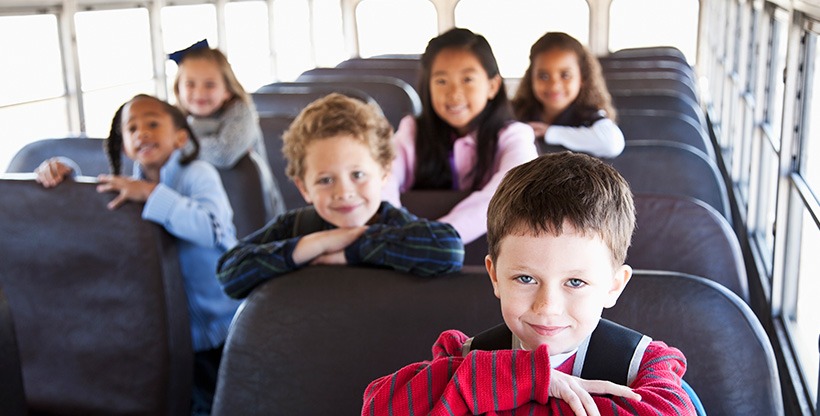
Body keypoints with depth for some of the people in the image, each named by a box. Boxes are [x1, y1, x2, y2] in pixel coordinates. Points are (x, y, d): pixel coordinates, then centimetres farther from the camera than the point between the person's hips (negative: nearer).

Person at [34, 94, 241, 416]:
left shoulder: (198, 174, -17)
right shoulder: (130, 185, 3)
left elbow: (214, 229, -34)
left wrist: (151, 194, -39)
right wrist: (60, 172, -7)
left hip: (218, 326, -5)